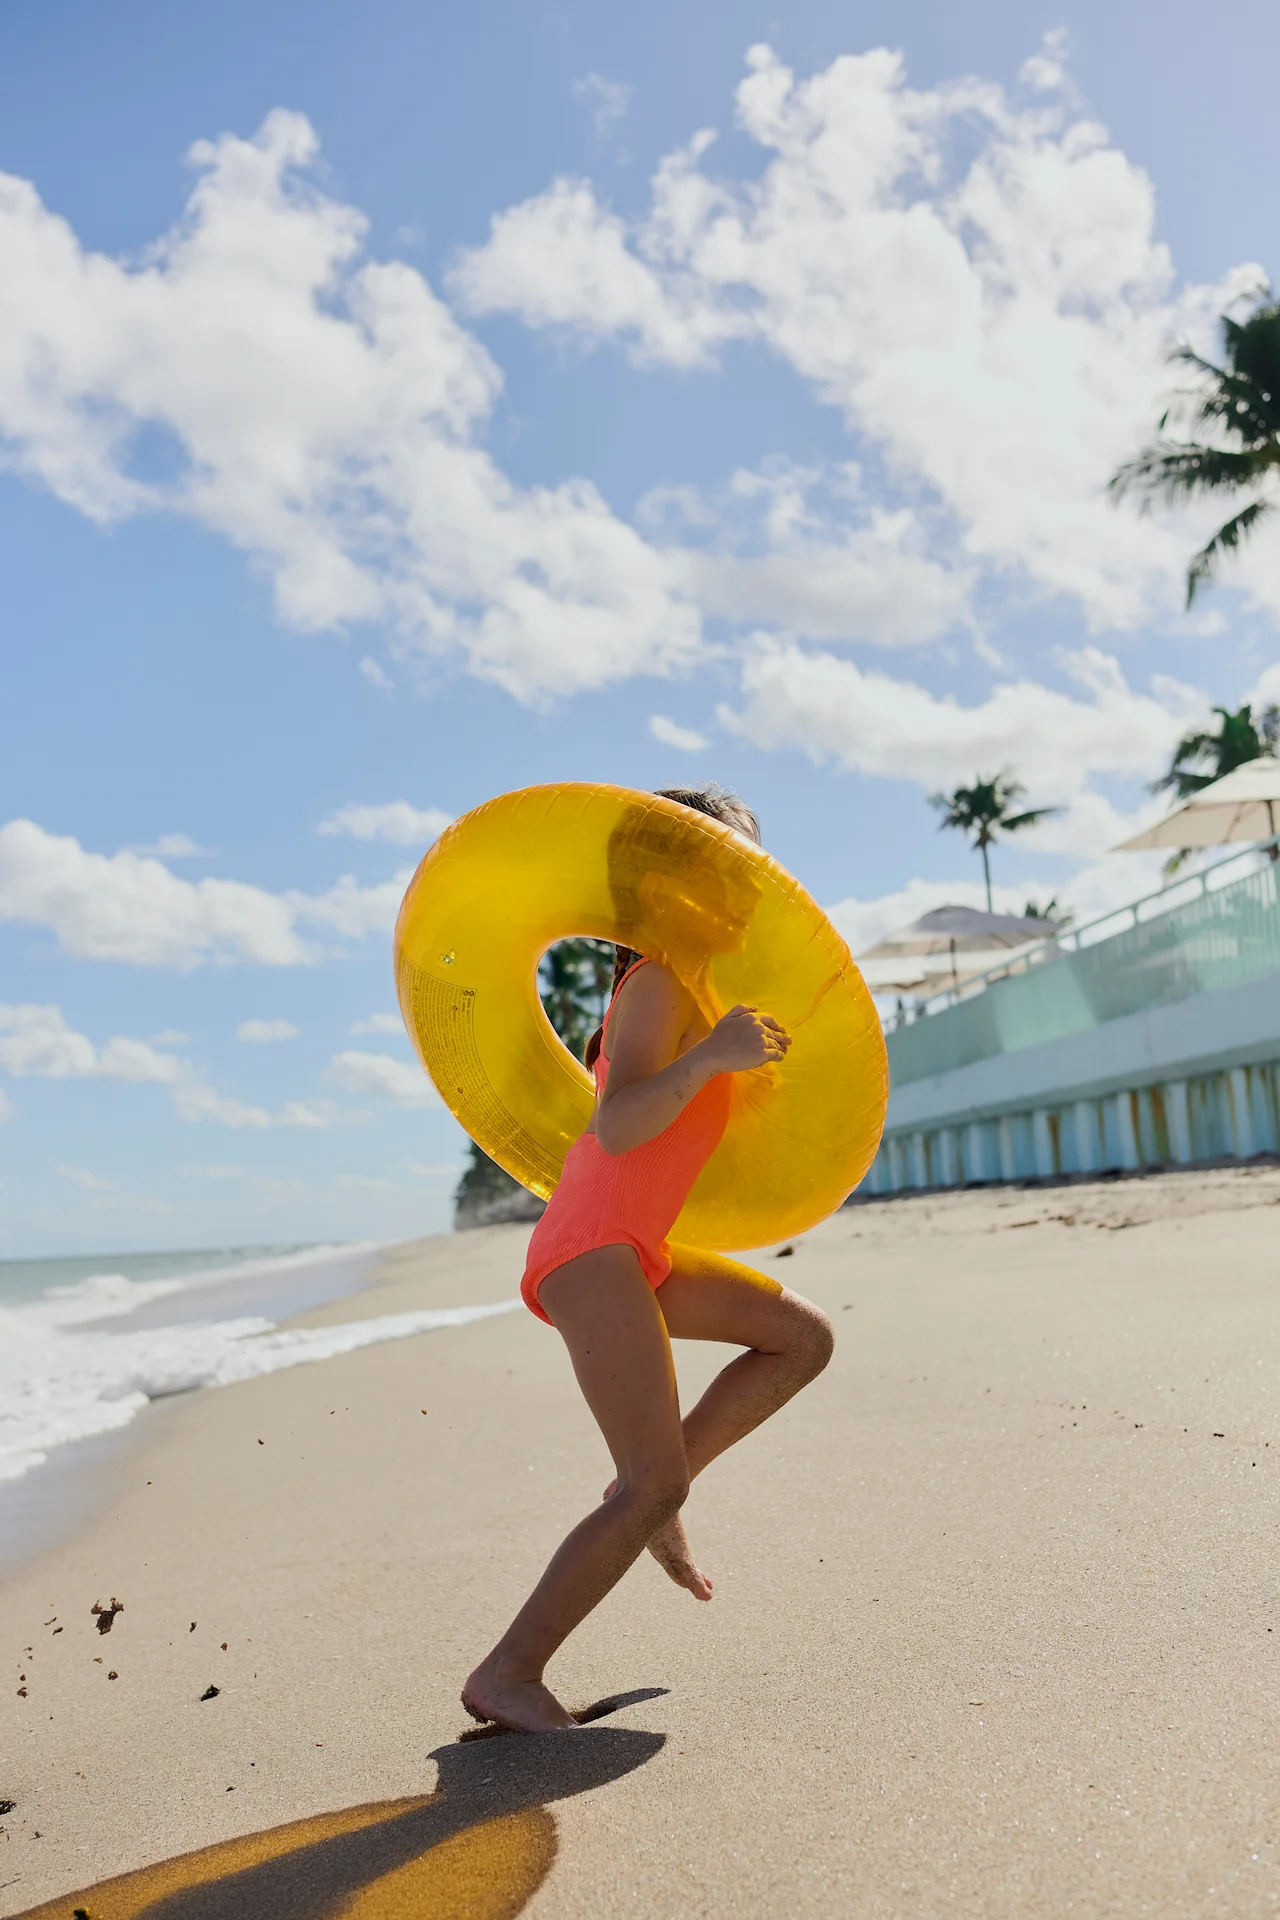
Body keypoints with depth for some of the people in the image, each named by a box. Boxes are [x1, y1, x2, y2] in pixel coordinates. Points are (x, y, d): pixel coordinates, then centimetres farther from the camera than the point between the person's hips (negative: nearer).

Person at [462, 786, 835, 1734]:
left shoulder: (696, 989, 19)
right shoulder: (657, 982, -10)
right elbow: (618, 1127, -24)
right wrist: (706, 1059, -39)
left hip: (633, 1254, 10)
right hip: (592, 1249, -10)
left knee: (803, 1337, 10)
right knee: (656, 1488, -14)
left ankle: (649, 1496, 10)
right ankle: (508, 1674, -6)